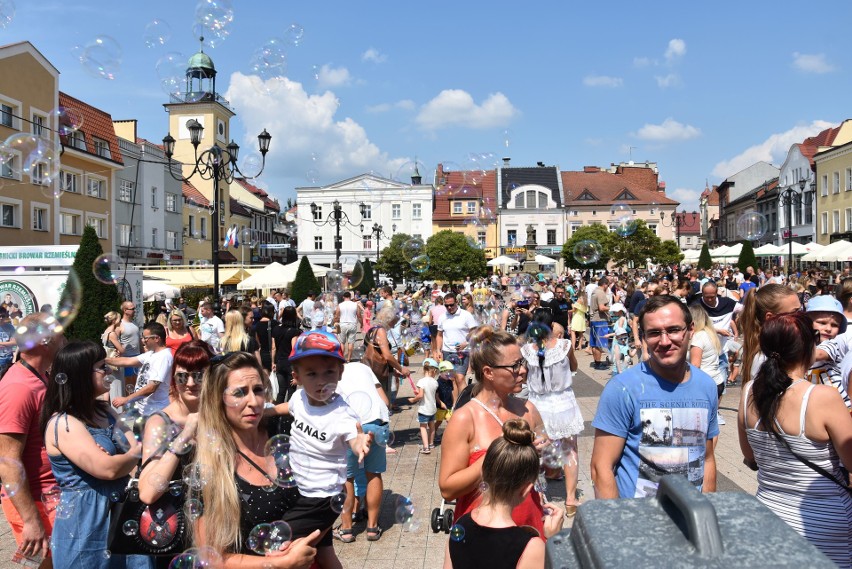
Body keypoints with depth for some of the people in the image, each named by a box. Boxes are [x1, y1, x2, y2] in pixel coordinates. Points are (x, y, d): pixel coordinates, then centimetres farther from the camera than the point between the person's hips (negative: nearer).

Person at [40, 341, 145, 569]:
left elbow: (137, 445, 3)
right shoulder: (64, 424, -18)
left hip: (120, 513, 7)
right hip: (86, 522, -7)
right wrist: (134, 455, -6)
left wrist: (119, 459, -17)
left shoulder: (104, 411, 8)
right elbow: (107, 469, -23)